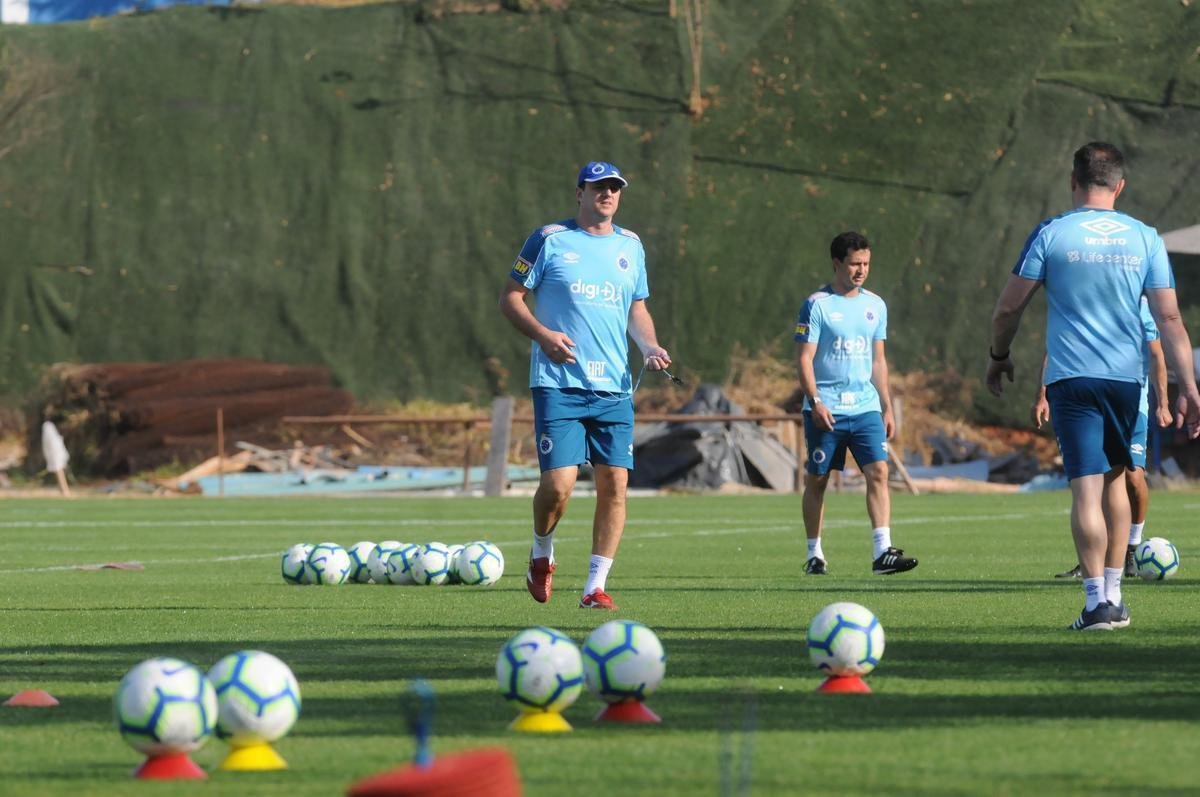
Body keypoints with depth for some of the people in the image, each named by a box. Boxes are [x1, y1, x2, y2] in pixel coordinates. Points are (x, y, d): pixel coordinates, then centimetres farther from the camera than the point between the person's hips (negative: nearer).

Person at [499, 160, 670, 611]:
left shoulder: (630, 246, 15)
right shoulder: (549, 239, 1)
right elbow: (510, 297, 3)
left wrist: (650, 347, 5)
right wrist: (543, 335, -13)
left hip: (614, 388, 4)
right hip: (559, 384, -4)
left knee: (614, 484, -4)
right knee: (559, 484, -14)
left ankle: (596, 586, 5)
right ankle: (541, 554, 16)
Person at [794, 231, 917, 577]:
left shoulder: (875, 306, 13)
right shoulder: (817, 305, -4)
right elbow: (804, 358, -7)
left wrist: (887, 407, 16)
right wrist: (815, 401, -17)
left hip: (866, 408, 4)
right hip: (825, 411, -4)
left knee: (879, 472, -11)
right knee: (817, 480, 4)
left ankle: (882, 553, -17)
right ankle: (814, 554, 15)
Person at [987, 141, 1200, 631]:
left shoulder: (1051, 235, -2)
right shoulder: (1145, 239, 4)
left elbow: (1008, 307, 0)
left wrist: (999, 357, 18)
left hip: (1071, 377, -3)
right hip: (1127, 378, 3)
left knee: (1087, 488, -7)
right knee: (1115, 477, 19)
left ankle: (1096, 601, -16)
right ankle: (1113, 594, 20)